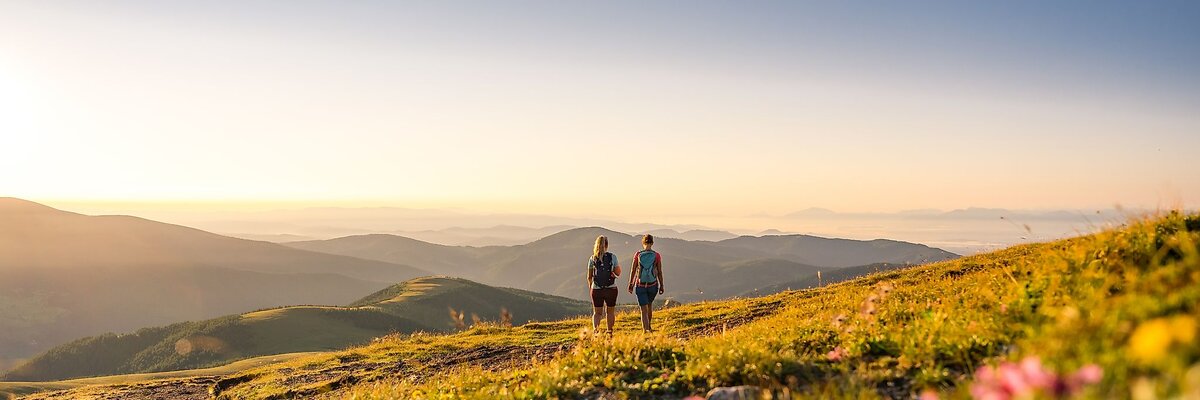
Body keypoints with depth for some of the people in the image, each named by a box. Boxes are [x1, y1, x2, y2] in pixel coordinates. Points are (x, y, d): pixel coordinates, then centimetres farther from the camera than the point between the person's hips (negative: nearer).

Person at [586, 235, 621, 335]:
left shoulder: (592, 258, -2)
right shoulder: (612, 257, -6)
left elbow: (589, 277, 4)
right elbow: (618, 273, -1)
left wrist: (591, 288, 19)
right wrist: (619, 266, 19)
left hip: (596, 289, 1)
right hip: (611, 289, -1)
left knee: (597, 312, 10)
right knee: (610, 311, 18)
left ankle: (595, 329, -15)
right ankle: (610, 332, 25)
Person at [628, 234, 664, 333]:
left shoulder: (638, 255, -7)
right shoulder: (657, 256, -7)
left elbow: (633, 271, -2)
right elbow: (659, 273, -2)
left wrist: (631, 284, 9)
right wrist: (661, 286, 7)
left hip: (640, 286, -1)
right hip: (653, 285, 1)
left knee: (644, 310, 3)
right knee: (650, 304, 28)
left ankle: (645, 329, -7)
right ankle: (648, 326, 41)